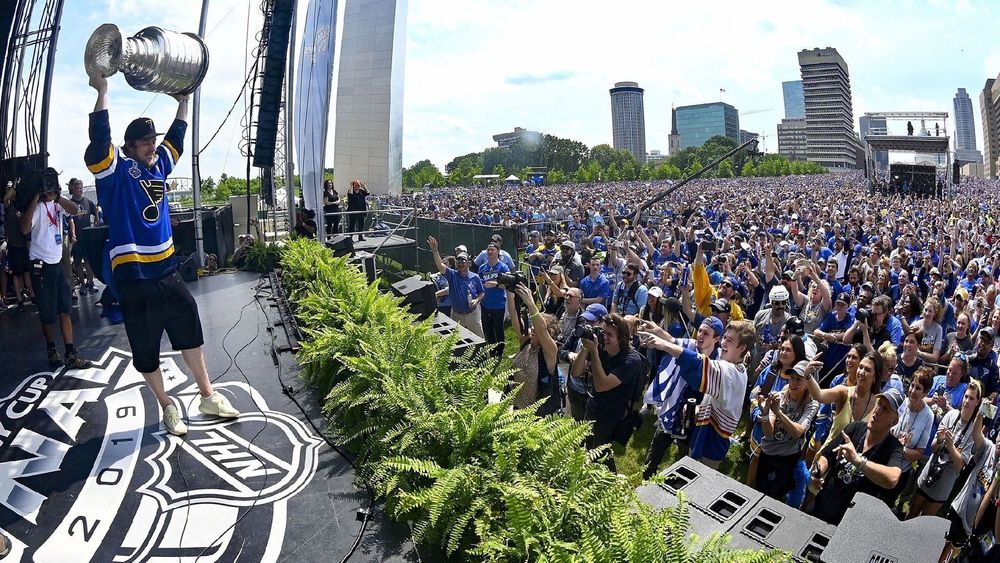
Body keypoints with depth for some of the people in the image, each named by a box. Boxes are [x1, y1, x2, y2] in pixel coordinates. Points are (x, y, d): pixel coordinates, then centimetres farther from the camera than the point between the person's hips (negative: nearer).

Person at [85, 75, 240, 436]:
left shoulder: (159, 166, 10)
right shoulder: (116, 171, -6)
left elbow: (176, 137, 23)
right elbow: (99, 140, -23)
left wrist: (183, 102, 25)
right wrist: (102, 92, -25)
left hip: (167, 270, 6)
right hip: (134, 278, -6)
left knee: (190, 333, 15)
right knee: (146, 351, 6)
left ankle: (207, 397, 30)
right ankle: (167, 407, 23)